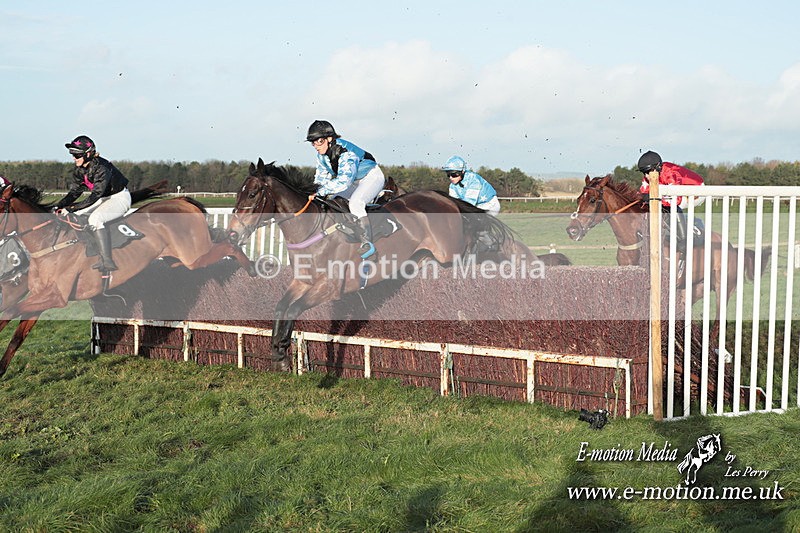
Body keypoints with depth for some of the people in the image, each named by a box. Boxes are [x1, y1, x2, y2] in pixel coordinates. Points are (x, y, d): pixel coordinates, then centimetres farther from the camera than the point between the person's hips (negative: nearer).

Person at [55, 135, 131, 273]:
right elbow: (75, 192, 3)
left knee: (95, 218, -33)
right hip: (103, 199, 9)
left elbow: (96, 195, -34)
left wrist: (72, 208, -39)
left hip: (119, 198, -9)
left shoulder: (101, 167, -28)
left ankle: (108, 261, -31)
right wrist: (60, 206, -14)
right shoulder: (79, 170, -2)